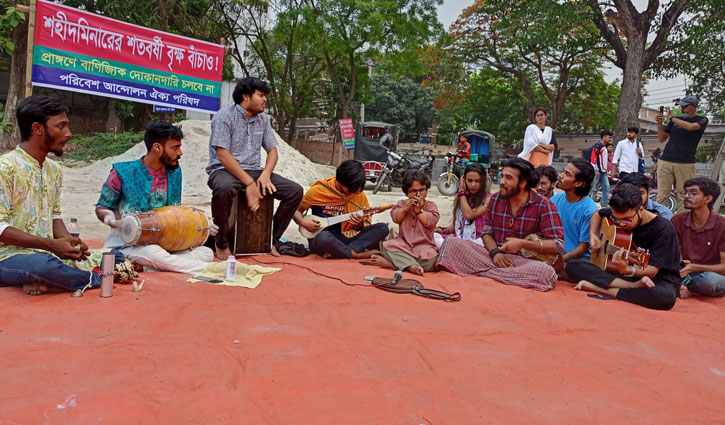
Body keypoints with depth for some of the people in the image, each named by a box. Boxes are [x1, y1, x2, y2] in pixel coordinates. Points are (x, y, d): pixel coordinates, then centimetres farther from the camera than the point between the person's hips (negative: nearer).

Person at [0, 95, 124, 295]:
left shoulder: (54, 169, 12)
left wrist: (70, 241, -6)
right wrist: (51, 244, -22)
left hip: (47, 254, 7)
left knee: (116, 257, -3)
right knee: (43, 264, -40)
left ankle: (44, 281, -11)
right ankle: (97, 280, -12)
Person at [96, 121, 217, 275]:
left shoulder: (174, 172, 7)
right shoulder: (123, 172, -6)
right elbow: (101, 207, 4)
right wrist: (110, 219, -20)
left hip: (164, 242, 6)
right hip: (127, 243, -5)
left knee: (206, 253, -16)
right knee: (153, 253, -39)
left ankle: (146, 267, -24)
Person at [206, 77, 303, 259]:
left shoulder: (263, 119, 12)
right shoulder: (225, 116, -8)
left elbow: (272, 150, 13)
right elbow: (222, 155, -17)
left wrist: (265, 174, -9)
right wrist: (249, 183, -23)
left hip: (253, 171, 6)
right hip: (224, 170, -6)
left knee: (295, 191, -11)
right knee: (223, 189, -42)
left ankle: (271, 240, 1)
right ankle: (222, 243, -18)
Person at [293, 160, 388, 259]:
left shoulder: (359, 194, 4)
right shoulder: (318, 190, -5)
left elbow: (359, 229, 12)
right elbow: (297, 211, 6)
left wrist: (359, 224, -12)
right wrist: (303, 222, -16)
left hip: (344, 239, 4)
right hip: (319, 239, -4)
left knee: (383, 228, -15)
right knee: (323, 237, -42)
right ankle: (360, 255, -21)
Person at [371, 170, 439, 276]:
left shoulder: (430, 206, 7)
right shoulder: (402, 203, 13)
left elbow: (431, 222, -10)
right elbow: (396, 218, -1)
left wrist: (419, 210, -12)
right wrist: (405, 208, -13)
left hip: (423, 245, -1)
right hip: (403, 243, 2)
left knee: (431, 260, -33)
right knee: (386, 246, -26)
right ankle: (411, 266, -42)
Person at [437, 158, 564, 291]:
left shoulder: (543, 205, -6)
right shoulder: (495, 199, 8)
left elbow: (558, 245, -10)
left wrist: (523, 244, -21)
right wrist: (495, 252, -10)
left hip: (524, 261, -2)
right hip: (494, 256, 3)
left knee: (546, 272, -39)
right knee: (452, 242, -13)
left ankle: (484, 272, -27)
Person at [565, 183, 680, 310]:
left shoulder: (664, 229, -19)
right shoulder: (618, 215, -2)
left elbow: (652, 271, -23)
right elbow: (598, 214, 22)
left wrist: (627, 270, -43)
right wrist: (593, 235, 3)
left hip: (659, 278, -5)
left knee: (666, 297, -44)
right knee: (572, 265, -14)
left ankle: (602, 290, -28)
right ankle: (634, 287, -26)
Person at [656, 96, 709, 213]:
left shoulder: (702, 120, 7)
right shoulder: (676, 120, 19)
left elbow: (690, 127, -16)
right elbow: (662, 139, 19)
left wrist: (670, 117, -8)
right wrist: (659, 124, 4)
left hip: (685, 164, -3)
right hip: (665, 162, 3)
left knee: (683, 196, -4)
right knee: (661, 195, -4)